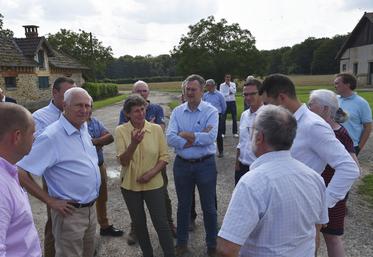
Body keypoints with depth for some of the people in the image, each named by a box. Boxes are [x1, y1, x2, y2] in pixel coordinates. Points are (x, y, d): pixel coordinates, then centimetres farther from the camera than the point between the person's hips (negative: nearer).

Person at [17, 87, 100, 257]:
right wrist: (50, 201, -19)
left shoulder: (84, 129, 2)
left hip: (91, 208, 8)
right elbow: (20, 172, -23)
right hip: (70, 212, -7)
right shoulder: (52, 136, -22)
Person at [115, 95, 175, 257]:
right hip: (130, 185, 1)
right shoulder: (121, 131, -9)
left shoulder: (156, 129, -7)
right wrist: (134, 143, -29)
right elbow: (123, 161, -13)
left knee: (161, 223, 2)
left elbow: (164, 157, -3)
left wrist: (151, 173, -18)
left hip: (154, 184, -1)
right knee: (138, 223, 17)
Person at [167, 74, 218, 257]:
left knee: (209, 207, 13)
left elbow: (211, 137, -22)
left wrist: (186, 135, -15)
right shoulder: (177, 112, 0)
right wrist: (198, 139, -20)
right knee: (183, 205, 18)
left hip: (205, 165, -2)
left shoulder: (211, 111, -7)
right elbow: (170, 138, -13)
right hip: (182, 164, 3)